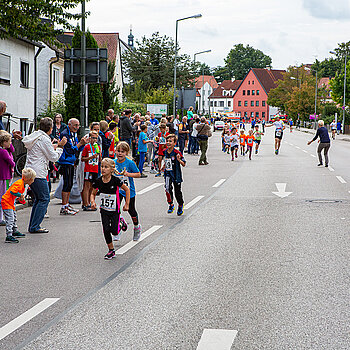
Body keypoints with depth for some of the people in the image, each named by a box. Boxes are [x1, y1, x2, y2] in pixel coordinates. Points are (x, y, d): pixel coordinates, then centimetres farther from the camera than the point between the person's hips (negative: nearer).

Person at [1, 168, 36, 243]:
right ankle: (9, 236, -19)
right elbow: (12, 191, -32)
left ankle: (15, 232, 40)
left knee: (14, 218, 23)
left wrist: (20, 197, 7)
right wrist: (20, 195, -22)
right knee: (10, 219, -15)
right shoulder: (19, 184, -23)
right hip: (6, 202, -11)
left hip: (11, 203, 11)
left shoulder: (22, 184, 10)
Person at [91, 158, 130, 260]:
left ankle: (121, 222, 28)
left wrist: (127, 204, -3)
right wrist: (93, 201, -13)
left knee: (114, 231, -6)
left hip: (114, 210, -3)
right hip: (104, 210, 3)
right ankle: (111, 250, 14)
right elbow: (93, 194, 8)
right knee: (106, 230, -2)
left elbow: (127, 190, -5)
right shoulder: (98, 181, -8)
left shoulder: (116, 180, -18)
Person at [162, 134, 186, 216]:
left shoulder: (177, 153, -15)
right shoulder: (165, 152, 2)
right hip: (167, 174, 4)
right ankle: (171, 204, 2)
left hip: (176, 175, -4)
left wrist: (179, 159, -30)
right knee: (168, 188, -17)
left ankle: (180, 206, 31)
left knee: (177, 192, 6)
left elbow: (183, 164, -15)